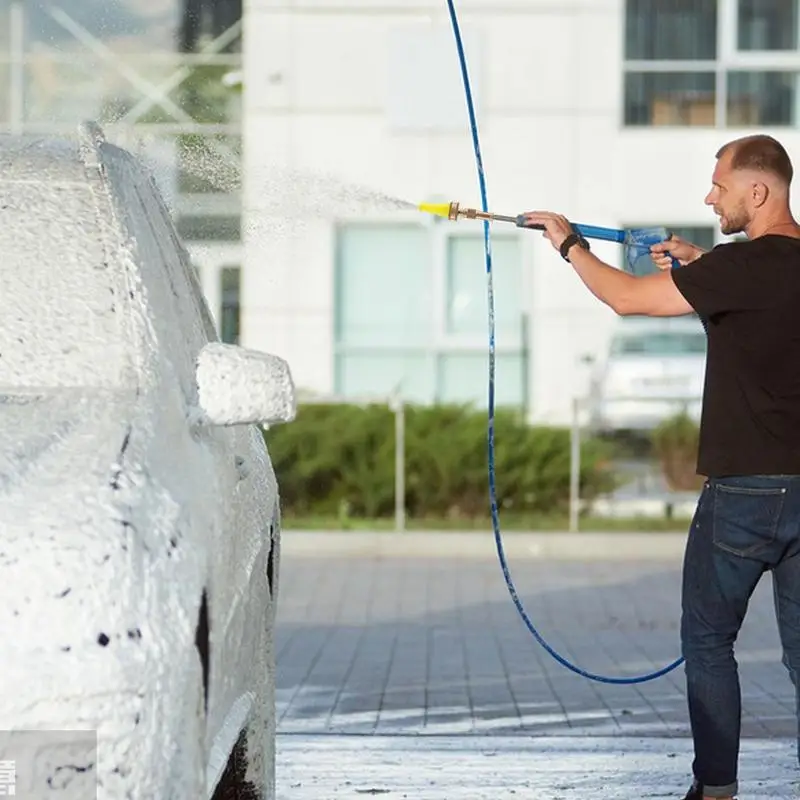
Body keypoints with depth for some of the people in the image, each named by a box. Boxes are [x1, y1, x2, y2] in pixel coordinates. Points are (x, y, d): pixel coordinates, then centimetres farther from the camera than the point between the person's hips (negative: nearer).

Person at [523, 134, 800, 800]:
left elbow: (627, 298, -12)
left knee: (708, 638, 8)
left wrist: (569, 243, 3)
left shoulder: (744, 264, -16)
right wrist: (698, 267, 20)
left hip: (746, 488, -6)